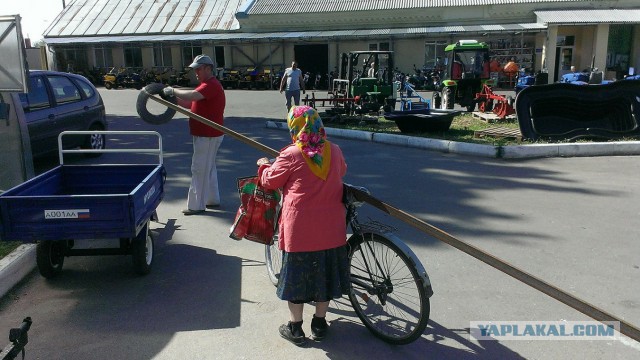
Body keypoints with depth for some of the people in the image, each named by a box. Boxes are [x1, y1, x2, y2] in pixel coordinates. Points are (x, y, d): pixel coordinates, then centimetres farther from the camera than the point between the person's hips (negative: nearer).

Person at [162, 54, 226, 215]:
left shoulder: (211, 85, -18)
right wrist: (174, 98, 0)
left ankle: (196, 205, 1)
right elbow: (190, 103, 15)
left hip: (208, 135, -11)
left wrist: (173, 91, -20)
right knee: (208, 167, 18)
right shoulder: (207, 85, 17)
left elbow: (192, 95, -34)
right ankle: (212, 199, 28)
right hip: (206, 134, 11)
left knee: (199, 169, -6)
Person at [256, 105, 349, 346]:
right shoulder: (334, 151, 0)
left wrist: (263, 166, 19)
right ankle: (319, 324, 29)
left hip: (300, 228, -3)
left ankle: (295, 328, 21)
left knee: (296, 274, 10)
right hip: (330, 228, 4)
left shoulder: (290, 155, -12)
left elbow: (270, 182, -1)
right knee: (324, 272, 17)